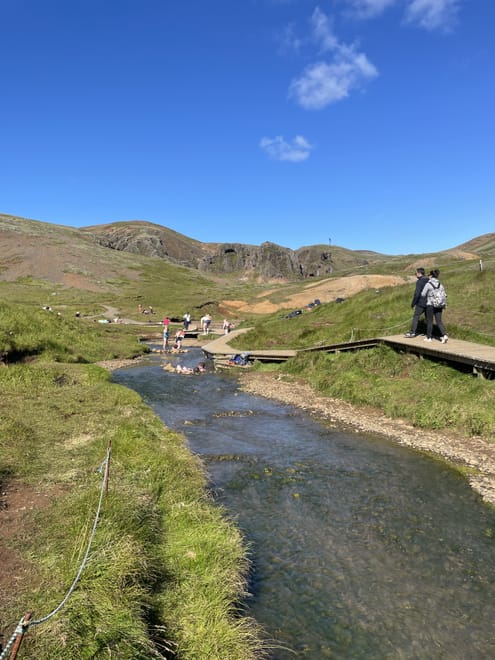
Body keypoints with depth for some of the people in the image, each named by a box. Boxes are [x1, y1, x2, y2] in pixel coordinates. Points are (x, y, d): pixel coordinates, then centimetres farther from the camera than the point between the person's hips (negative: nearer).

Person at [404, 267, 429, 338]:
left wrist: (413, 304, -11)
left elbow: (417, 294, -19)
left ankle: (412, 332, -3)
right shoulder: (429, 281, 10)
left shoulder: (419, 282, -13)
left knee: (415, 316, -2)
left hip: (421, 303, -7)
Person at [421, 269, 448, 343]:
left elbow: (423, 294, -5)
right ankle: (444, 335, -11)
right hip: (438, 305, 5)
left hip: (430, 305, -5)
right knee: (439, 321, 6)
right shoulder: (440, 284, 6)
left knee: (429, 321, 8)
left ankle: (429, 337, 17)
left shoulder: (428, 284, -11)